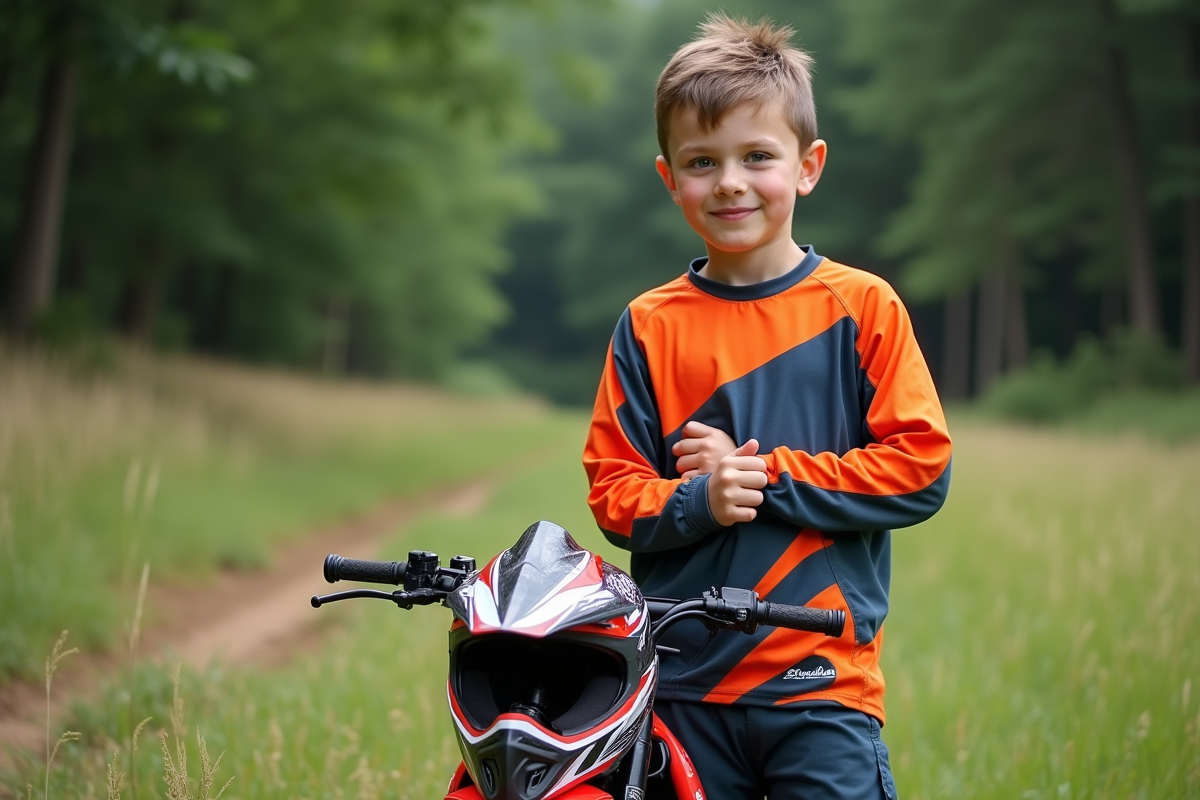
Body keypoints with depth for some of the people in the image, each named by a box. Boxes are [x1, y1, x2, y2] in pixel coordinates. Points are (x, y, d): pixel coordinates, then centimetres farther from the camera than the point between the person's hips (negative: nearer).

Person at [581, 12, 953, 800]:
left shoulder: (862, 307, 0)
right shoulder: (649, 326, 4)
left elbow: (922, 467, -5)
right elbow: (612, 490, 5)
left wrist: (762, 476, -11)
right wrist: (697, 501, -15)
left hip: (823, 686, -1)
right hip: (683, 686, 2)